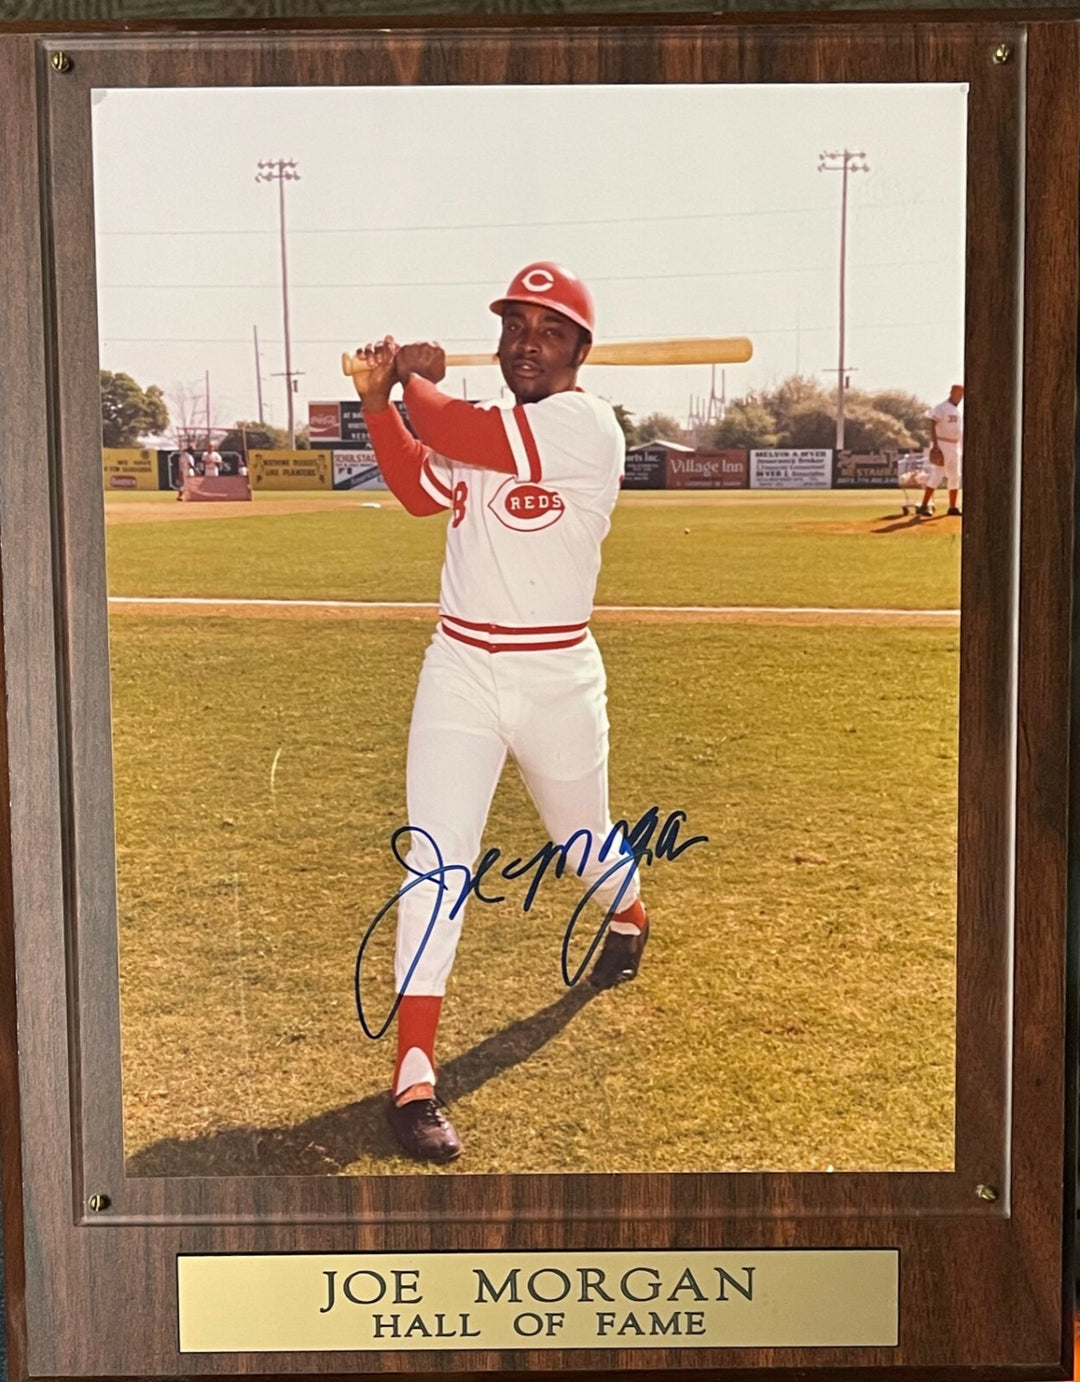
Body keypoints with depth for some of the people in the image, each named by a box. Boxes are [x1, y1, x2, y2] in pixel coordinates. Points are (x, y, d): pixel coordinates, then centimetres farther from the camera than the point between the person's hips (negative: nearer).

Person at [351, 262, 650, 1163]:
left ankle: (629, 916, 56)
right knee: (436, 862, -8)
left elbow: (456, 435, -24)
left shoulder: (587, 424, -14)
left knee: (582, 839, 19)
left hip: (558, 677, -4)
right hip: (459, 674, 4)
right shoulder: (482, 429, 9)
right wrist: (380, 400, -16)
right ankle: (414, 1075, -7)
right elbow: (421, 491, -6)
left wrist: (416, 378, -6)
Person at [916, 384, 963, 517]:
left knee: (955, 477, 8)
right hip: (941, 445, -8)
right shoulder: (941, 408, -8)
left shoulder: (959, 411, 17)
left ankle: (953, 507, 15)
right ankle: (923, 506, -15)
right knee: (937, 475, -14)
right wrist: (935, 446, -25)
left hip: (955, 447, 8)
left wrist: (963, 448, 18)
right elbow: (932, 426, -17)